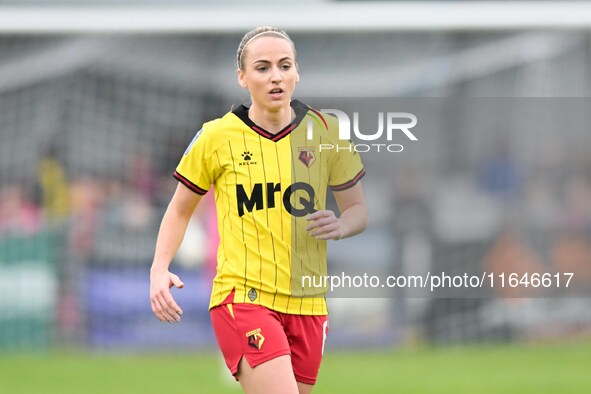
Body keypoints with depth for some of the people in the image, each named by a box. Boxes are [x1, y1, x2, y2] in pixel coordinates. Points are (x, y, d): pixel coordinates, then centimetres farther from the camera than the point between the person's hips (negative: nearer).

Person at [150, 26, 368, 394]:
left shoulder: (325, 132, 4)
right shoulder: (216, 137, -1)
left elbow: (358, 208, 14)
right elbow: (180, 210, 12)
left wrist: (340, 225, -10)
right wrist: (160, 269, -4)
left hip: (307, 304, 4)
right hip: (243, 297, -4)